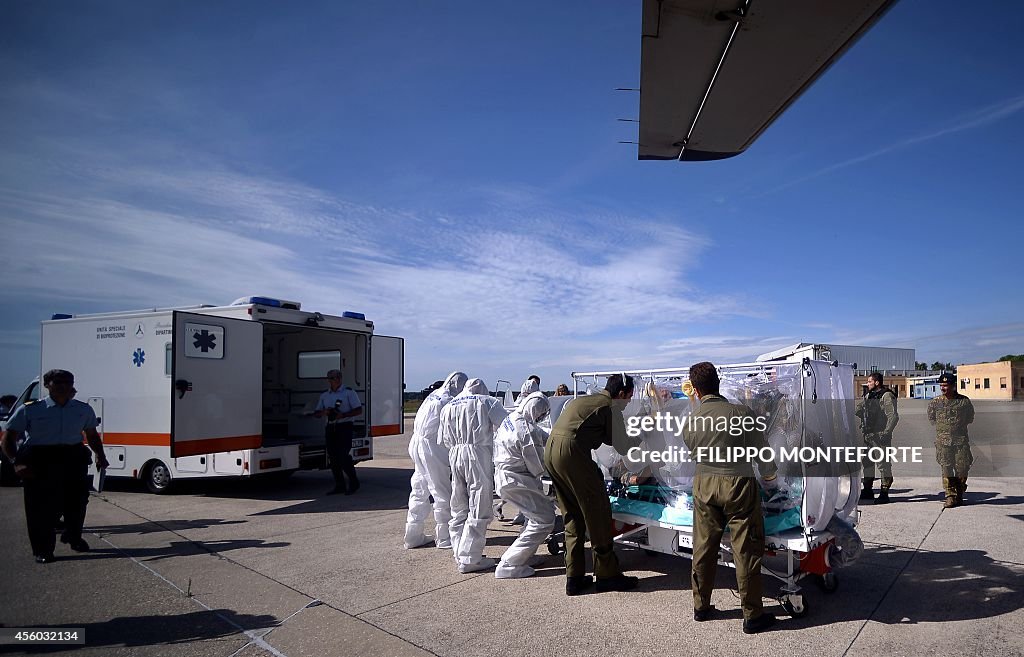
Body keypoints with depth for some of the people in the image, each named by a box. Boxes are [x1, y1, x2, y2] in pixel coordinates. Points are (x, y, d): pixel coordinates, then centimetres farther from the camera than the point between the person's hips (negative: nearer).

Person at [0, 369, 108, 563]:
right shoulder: (30, 409, -1)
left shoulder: (83, 409, 10)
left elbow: (92, 435, 22)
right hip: (40, 460, -3)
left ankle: (73, 537, 36)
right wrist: (17, 461, -16)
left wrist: (100, 455, 8)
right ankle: (43, 550, 12)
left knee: (77, 500, 10)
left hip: (74, 458, 3)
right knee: (41, 506, -2)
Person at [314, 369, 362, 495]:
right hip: (330, 428, 6)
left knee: (343, 456, -12)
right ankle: (339, 486, 13)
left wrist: (342, 415, -17)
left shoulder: (349, 392, 0)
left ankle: (354, 483, 4)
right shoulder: (324, 395, 16)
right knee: (333, 457, 4)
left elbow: (359, 410, -5)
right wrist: (323, 413, -6)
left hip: (345, 427, -6)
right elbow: (316, 413, 18)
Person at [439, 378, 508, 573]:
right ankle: (469, 559, -1)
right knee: (479, 510, -2)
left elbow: (443, 440, 17)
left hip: (455, 455, 6)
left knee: (458, 509, 15)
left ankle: (460, 554, 21)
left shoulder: (448, 407, 20)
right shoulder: (487, 402, 6)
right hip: (478, 454, -5)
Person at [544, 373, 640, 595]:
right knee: (597, 514, 4)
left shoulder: (582, 400, 26)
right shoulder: (610, 407, 2)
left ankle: (574, 577, 19)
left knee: (572, 516, 16)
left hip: (550, 451, 9)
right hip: (572, 452, -9)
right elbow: (622, 446, 7)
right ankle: (607, 575, 14)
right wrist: (641, 438, 25)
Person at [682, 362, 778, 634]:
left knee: (703, 548, 14)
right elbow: (762, 450, -2)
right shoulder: (740, 413, -11)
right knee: (746, 551, 6)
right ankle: (752, 615, 16)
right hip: (738, 484, -4)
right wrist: (770, 479, 16)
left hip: (703, 486, 4)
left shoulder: (691, 420, 1)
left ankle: (701, 607, 27)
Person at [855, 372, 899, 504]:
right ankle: (868, 490, 25)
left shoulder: (886, 396, -10)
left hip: (880, 436, -8)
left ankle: (884, 493, 3)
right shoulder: (868, 396, 15)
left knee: (883, 464, -4)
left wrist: (886, 433, -19)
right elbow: (858, 409, 25)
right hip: (868, 435, 9)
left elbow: (893, 416, -15)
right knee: (867, 463, 14)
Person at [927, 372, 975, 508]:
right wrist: (942, 427, 7)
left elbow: (970, 418, 14)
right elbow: (931, 419, 15)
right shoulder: (935, 403, 2)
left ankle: (959, 495, 19)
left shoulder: (964, 401, 0)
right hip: (943, 441, 0)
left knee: (962, 468, 3)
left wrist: (960, 425, 6)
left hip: (961, 440, 0)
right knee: (946, 469, -3)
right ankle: (950, 496, 2)